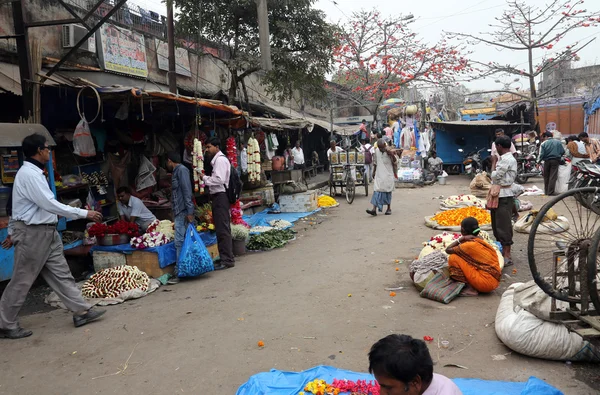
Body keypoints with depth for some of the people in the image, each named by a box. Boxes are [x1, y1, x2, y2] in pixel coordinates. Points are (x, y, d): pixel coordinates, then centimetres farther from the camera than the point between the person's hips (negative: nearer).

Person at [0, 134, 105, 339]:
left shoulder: (34, 173, 12)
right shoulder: (29, 174, -20)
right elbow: (50, 204, -26)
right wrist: (84, 213, -23)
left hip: (46, 232, 10)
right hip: (32, 233, -10)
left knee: (60, 273, 9)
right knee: (22, 281, 2)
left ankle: (82, 311, 13)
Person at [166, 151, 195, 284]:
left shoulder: (181, 170, -8)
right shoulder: (177, 171, 21)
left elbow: (187, 191, -16)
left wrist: (190, 212, -21)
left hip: (183, 212, -10)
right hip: (179, 213, 10)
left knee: (180, 242, -10)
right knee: (181, 242, 10)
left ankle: (179, 273, -9)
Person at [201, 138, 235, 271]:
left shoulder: (220, 160, -11)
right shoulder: (217, 159, 20)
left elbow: (219, 179, -19)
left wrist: (205, 178, -8)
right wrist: (207, 178, 7)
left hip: (220, 196, -11)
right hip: (218, 196, 11)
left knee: (222, 229, -8)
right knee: (222, 228, 13)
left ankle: (227, 260, -4)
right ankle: (227, 258, 20)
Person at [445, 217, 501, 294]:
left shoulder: (470, 245, -15)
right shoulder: (480, 240, 8)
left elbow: (448, 250, -7)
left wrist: (461, 239, -8)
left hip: (485, 283, -9)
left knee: (453, 258, -8)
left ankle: (465, 284, -1)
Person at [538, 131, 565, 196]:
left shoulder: (544, 143, -3)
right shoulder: (558, 142, 3)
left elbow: (542, 154, -9)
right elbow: (563, 152, 2)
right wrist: (558, 156, 19)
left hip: (547, 161, 0)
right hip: (555, 161, 1)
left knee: (546, 177, 12)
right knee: (553, 177, -2)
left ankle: (546, 191, 15)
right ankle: (550, 192, -6)